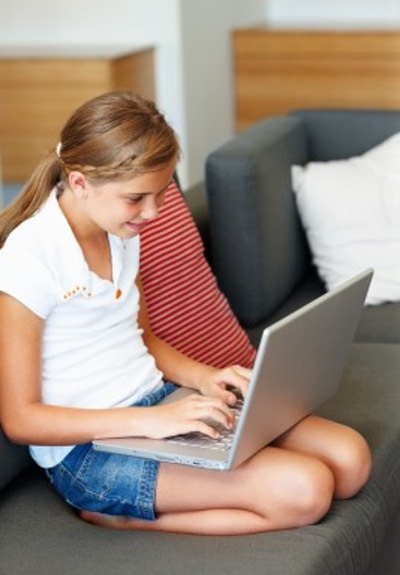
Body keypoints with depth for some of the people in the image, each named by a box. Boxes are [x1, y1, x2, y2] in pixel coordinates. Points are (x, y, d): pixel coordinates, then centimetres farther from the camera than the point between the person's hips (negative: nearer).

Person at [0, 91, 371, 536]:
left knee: (350, 458, -5)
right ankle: (117, 513, -9)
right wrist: (149, 420, -25)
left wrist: (201, 377, 0)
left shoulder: (120, 232, 7)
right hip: (87, 448, -9)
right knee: (303, 490, -23)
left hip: (156, 400, 9)